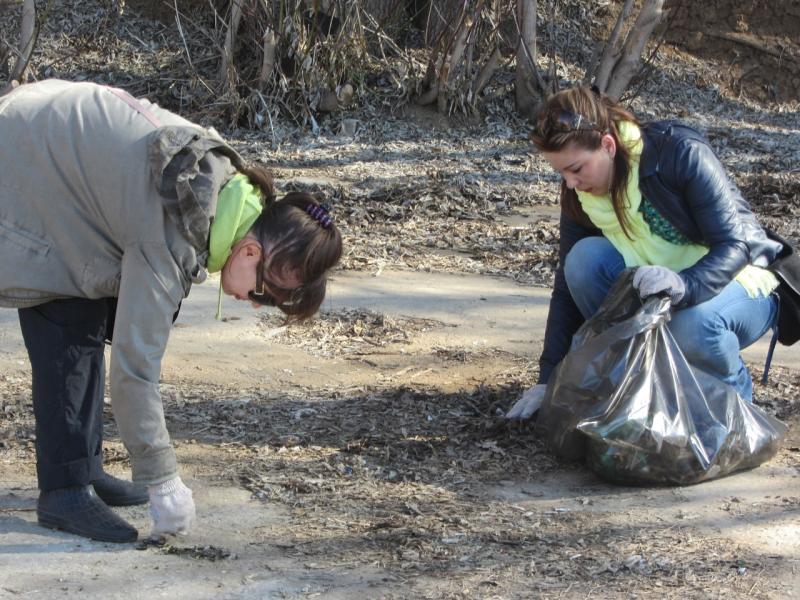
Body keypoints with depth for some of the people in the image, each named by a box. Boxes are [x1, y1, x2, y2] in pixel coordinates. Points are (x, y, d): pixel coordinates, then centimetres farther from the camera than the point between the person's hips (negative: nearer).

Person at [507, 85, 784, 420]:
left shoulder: (682, 153, -25)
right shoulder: (580, 195, -8)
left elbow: (735, 244, -27)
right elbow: (569, 286, -4)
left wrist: (684, 285, -47)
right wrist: (549, 379, -9)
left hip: (739, 285, -5)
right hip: (653, 290, 5)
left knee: (693, 326, -39)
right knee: (585, 258, -23)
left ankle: (733, 391, -5)